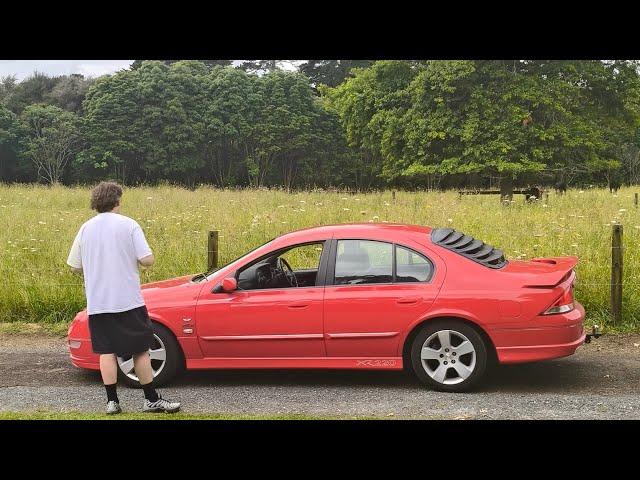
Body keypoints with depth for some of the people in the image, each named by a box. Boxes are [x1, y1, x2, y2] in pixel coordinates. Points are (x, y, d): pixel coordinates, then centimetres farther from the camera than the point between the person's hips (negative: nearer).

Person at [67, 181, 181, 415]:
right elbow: (147, 260, -13)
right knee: (141, 350, 6)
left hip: (97, 303, 3)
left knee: (106, 351, 8)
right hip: (128, 300, -3)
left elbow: (75, 267, 8)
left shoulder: (86, 228, 5)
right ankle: (152, 400, 12)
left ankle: (112, 401, 9)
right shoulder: (128, 225, -6)